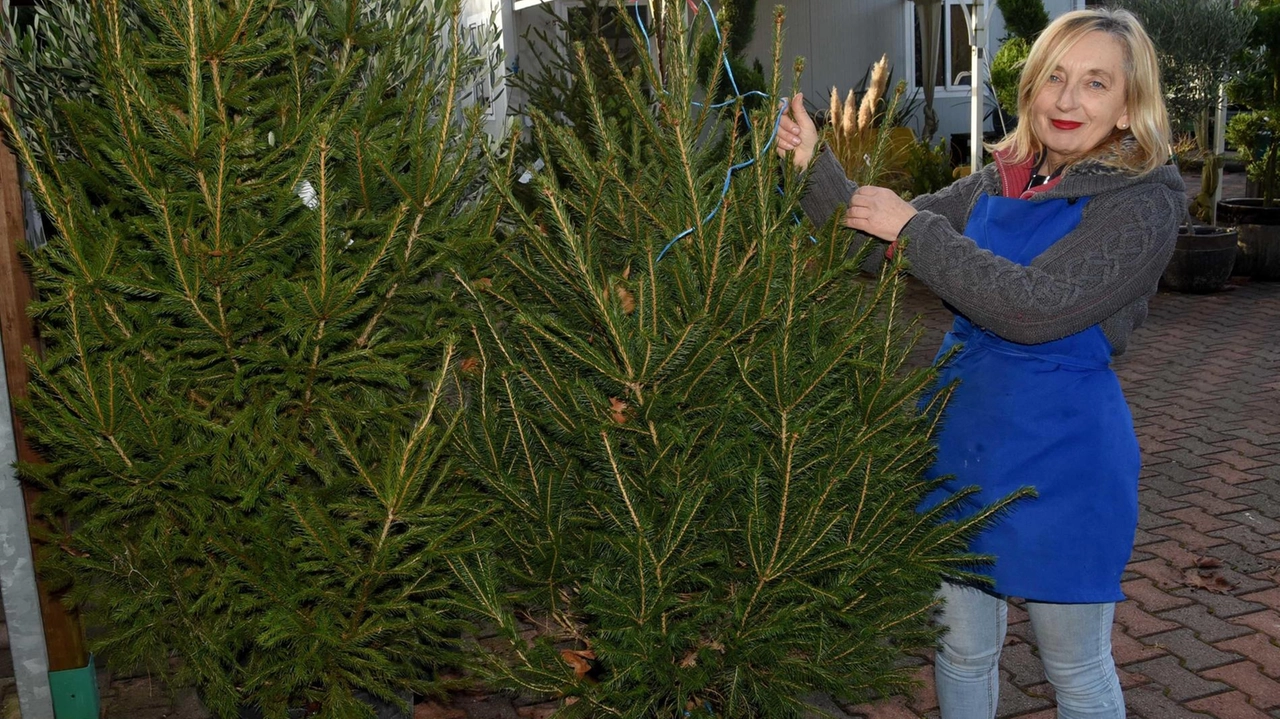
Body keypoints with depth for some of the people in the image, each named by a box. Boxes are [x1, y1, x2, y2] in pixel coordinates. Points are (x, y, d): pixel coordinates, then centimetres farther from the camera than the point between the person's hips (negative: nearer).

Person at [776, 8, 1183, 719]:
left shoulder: (1144, 201, -12)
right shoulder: (997, 184, 6)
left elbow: (1035, 306, -25)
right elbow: (874, 244, 6)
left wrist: (913, 227, -19)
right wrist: (814, 163, -9)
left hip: (1061, 454, -5)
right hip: (962, 433, 5)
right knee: (963, 648, 20)